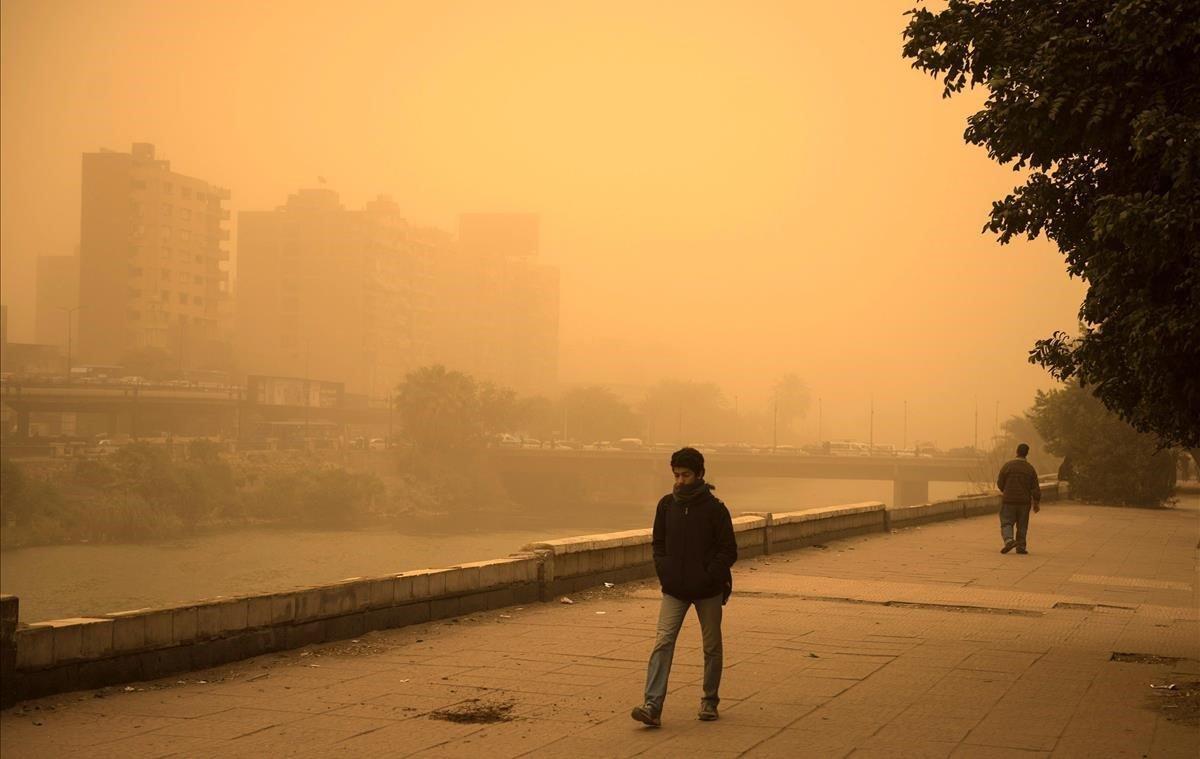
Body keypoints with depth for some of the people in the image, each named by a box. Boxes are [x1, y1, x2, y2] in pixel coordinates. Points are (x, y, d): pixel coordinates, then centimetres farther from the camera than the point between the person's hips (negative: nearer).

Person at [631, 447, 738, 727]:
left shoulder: (714, 509, -8)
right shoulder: (667, 505, 2)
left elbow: (729, 551, -7)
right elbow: (659, 544, 12)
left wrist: (708, 576, -16)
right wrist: (664, 572, -3)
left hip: (708, 591, -2)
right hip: (674, 590, 2)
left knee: (712, 647, 10)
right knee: (663, 643, -11)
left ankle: (709, 701, 26)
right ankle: (652, 706, -17)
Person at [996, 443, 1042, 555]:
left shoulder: (1007, 465, -7)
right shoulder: (1030, 468, -1)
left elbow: (1000, 483, 0)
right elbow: (1035, 488, 0)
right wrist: (1037, 503, 9)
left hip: (1008, 500, -2)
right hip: (1024, 502, 2)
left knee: (1006, 523, 2)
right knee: (1022, 525, 12)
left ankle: (1009, 540, -22)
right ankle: (1021, 546, 11)